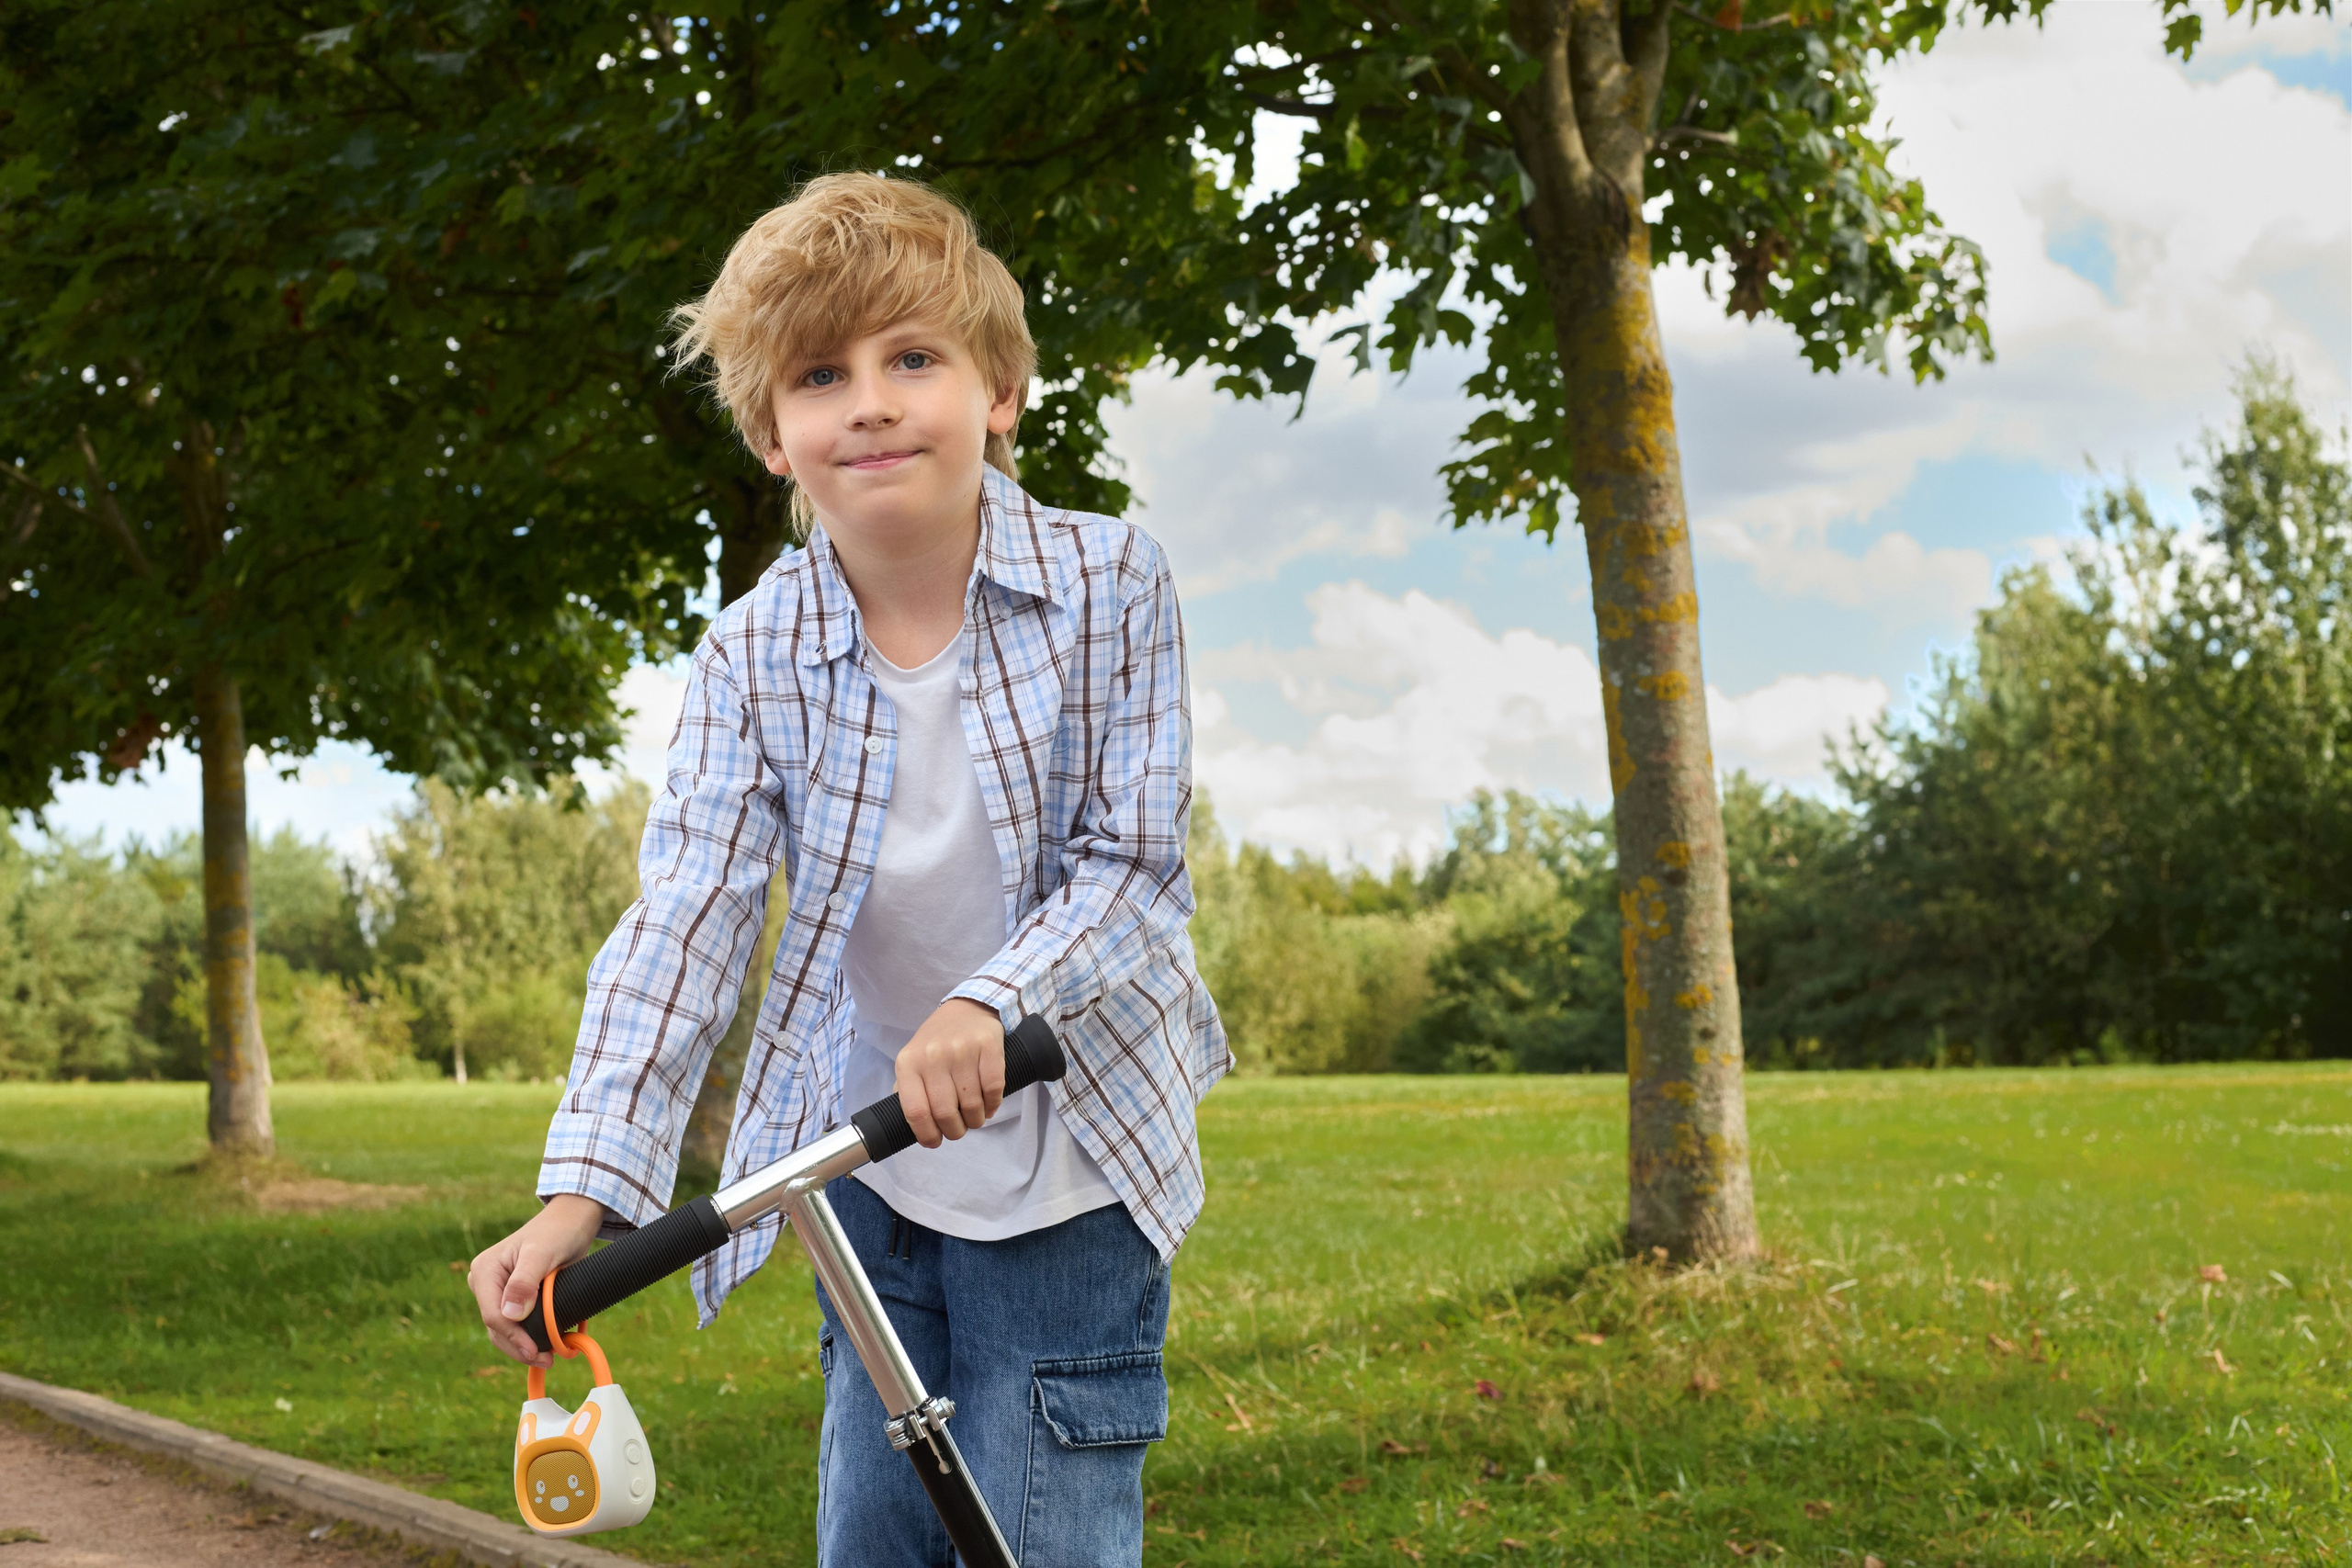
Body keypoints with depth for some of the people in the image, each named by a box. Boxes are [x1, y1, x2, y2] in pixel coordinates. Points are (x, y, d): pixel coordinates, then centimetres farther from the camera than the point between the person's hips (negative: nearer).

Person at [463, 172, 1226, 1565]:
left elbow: (1131, 858, -14)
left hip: (1073, 1155, -3)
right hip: (871, 1169, 3)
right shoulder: (753, 656, -9)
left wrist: (991, 1002, -33)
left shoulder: (1108, 584, -13)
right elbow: (684, 923, -14)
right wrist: (586, 1189, -25)